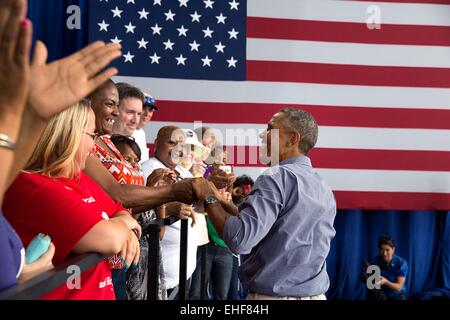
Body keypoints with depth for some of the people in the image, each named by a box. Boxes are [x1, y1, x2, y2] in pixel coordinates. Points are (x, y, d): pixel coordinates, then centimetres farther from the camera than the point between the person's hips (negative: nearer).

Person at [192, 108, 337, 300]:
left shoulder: (278, 177, -17)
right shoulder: (325, 189, 6)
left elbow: (240, 240, -26)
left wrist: (209, 199, -12)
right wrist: (219, 201, 9)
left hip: (274, 294, -7)